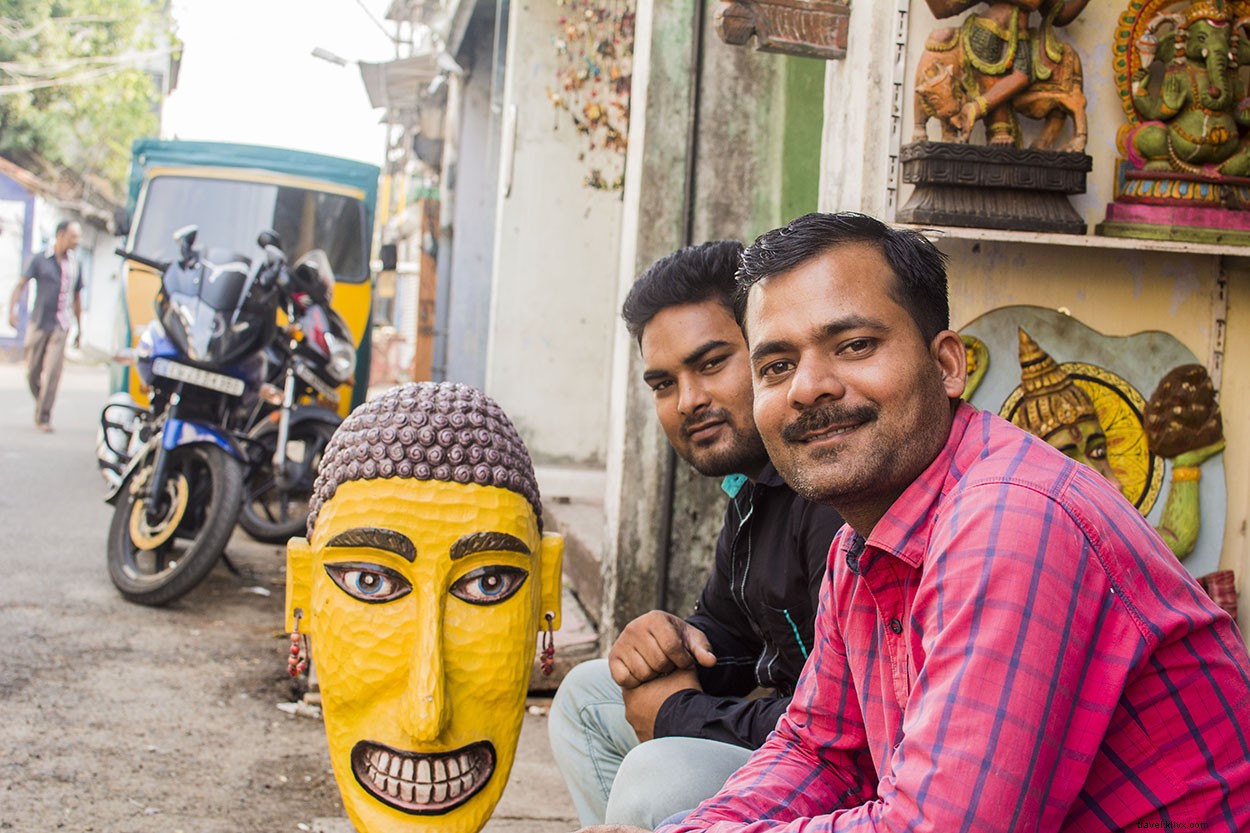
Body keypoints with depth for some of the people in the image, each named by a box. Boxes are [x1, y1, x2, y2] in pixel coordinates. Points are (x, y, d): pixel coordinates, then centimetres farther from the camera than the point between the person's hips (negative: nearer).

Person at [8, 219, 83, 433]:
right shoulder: (40, 260, 1)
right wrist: (12, 309, -19)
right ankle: (41, 403, 30)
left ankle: (44, 417, -7)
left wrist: (79, 328, 18)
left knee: (53, 372, -10)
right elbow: (21, 285, -5)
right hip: (39, 324, -1)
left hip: (60, 326, 1)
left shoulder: (75, 265, 10)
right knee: (32, 372, 5)